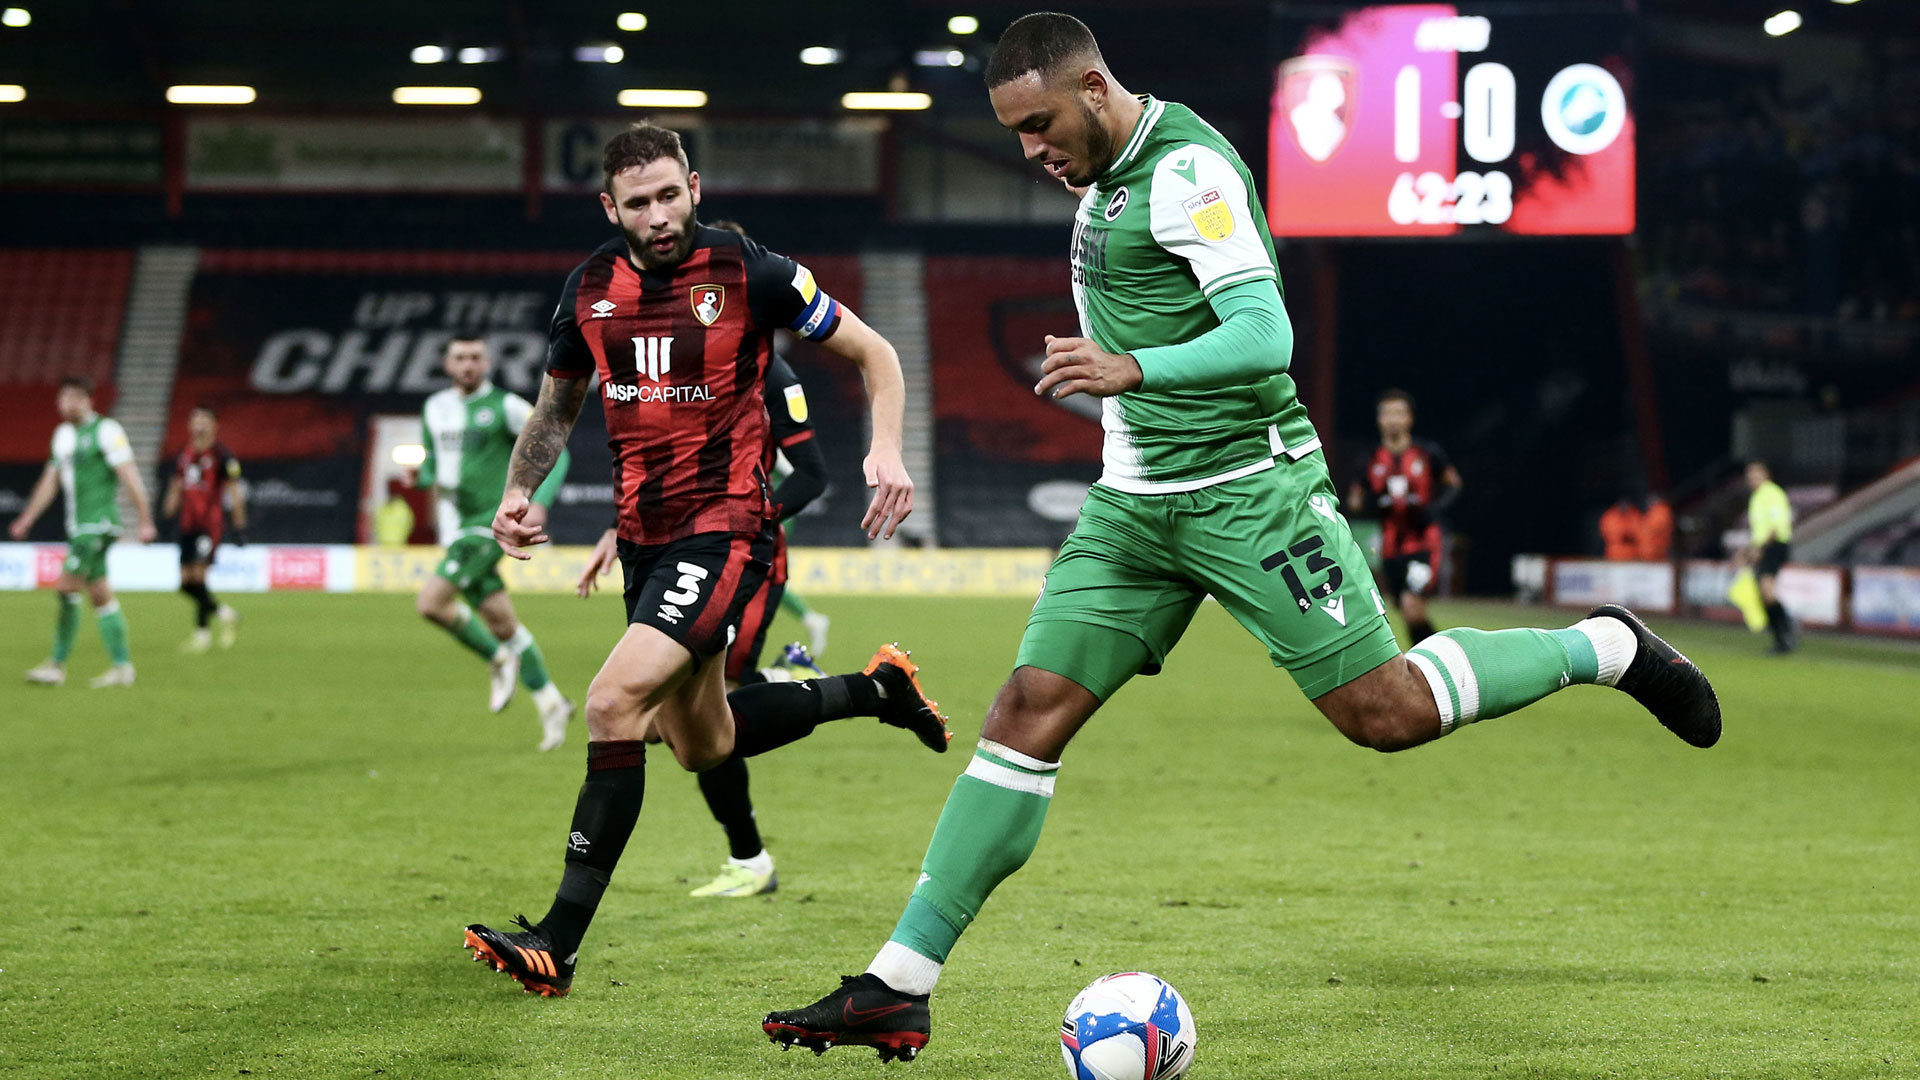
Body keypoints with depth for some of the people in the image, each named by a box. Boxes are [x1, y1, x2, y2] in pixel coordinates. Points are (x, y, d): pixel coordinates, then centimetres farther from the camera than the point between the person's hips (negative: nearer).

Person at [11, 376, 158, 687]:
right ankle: (123, 667, 8)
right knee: (101, 596, 7)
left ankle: (58, 664, -7)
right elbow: (51, 480, 22)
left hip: (98, 523, -8)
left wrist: (144, 521, -16)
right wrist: (26, 520, 20)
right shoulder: (63, 434, 15)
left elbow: (130, 477, -13)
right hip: (78, 527, 8)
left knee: (67, 587, -12)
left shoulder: (106, 430, -10)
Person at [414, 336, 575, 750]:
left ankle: (498, 659, 2)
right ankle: (550, 703, 17)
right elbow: (430, 461, 27)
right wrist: (430, 480, 3)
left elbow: (555, 453, -6)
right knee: (501, 622, 6)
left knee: (430, 602, -19)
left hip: (490, 524, -6)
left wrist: (539, 504, -20)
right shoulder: (435, 408, 13)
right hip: (457, 528, 6)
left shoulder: (505, 406, -6)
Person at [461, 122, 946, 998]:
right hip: (643, 532, 7)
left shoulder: (748, 272, -11)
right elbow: (557, 404, 19)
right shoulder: (591, 286, 3)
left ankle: (559, 942, -18)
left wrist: (887, 450, -17)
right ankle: (873, 690, 42)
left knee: (615, 703, -22)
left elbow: (872, 352, -1)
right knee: (700, 744, 18)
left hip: (724, 528, -7)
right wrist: (519, 491, 2)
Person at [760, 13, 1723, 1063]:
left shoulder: (1187, 169, -15)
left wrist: (1132, 370, -38)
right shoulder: (1107, 175, 12)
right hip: (1135, 504, 8)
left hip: (1246, 489, -8)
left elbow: (1265, 335, -26)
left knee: (1385, 711, -5)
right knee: (1029, 708, -4)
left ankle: (1605, 648, 20)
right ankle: (896, 986, -7)